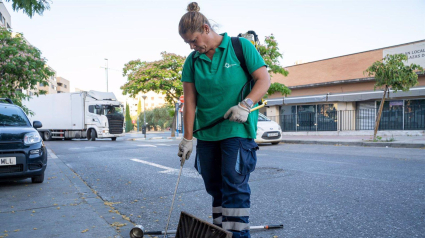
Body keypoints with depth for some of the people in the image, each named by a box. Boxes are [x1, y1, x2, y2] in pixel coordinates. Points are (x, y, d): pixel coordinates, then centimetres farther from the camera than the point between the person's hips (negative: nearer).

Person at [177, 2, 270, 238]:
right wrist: (187, 138, 0)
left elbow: (264, 80, -7)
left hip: (237, 129, -4)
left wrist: (246, 104, -23)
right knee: (214, 186, 12)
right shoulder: (192, 61, 5)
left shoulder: (241, 46, -5)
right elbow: (190, 101, 3)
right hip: (206, 132, 5)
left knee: (234, 184, -9)